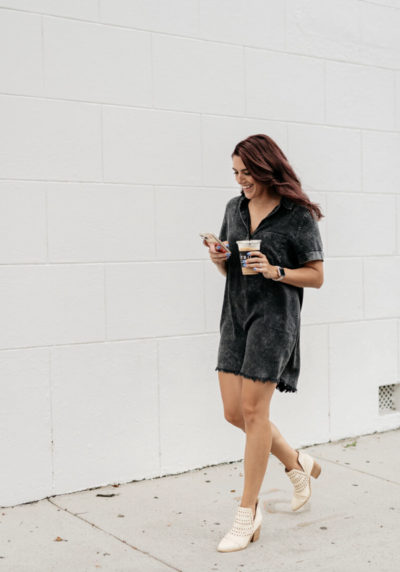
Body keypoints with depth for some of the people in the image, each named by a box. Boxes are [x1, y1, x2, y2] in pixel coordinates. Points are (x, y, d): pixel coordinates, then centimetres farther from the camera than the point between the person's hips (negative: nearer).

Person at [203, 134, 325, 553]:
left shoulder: (298, 215, -7)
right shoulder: (234, 208, 11)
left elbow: (316, 276, -4)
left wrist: (276, 272, -19)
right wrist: (219, 260, -4)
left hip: (274, 318, -6)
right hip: (236, 314, 7)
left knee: (253, 409, -7)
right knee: (234, 412, 5)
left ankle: (247, 515, 5)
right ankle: (297, 464, 30)